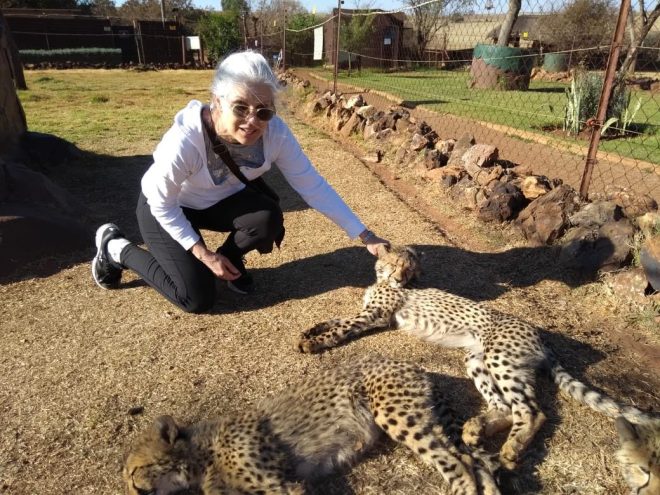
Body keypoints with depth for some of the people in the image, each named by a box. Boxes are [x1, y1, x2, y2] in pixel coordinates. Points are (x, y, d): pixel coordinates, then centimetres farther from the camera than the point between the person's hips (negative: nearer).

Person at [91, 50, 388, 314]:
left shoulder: (275, 133, -26)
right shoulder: (185, 139, -37)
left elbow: (312, 186, -20)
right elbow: (162, 203, -22)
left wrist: (364, 235, -22)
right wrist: (203, 253, -20)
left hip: (221, 200, 4)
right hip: (165, 208, -3)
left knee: (269, 219, -26)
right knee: (197, 299, -9)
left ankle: (230, 260, 9)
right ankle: (116, 248, 13)